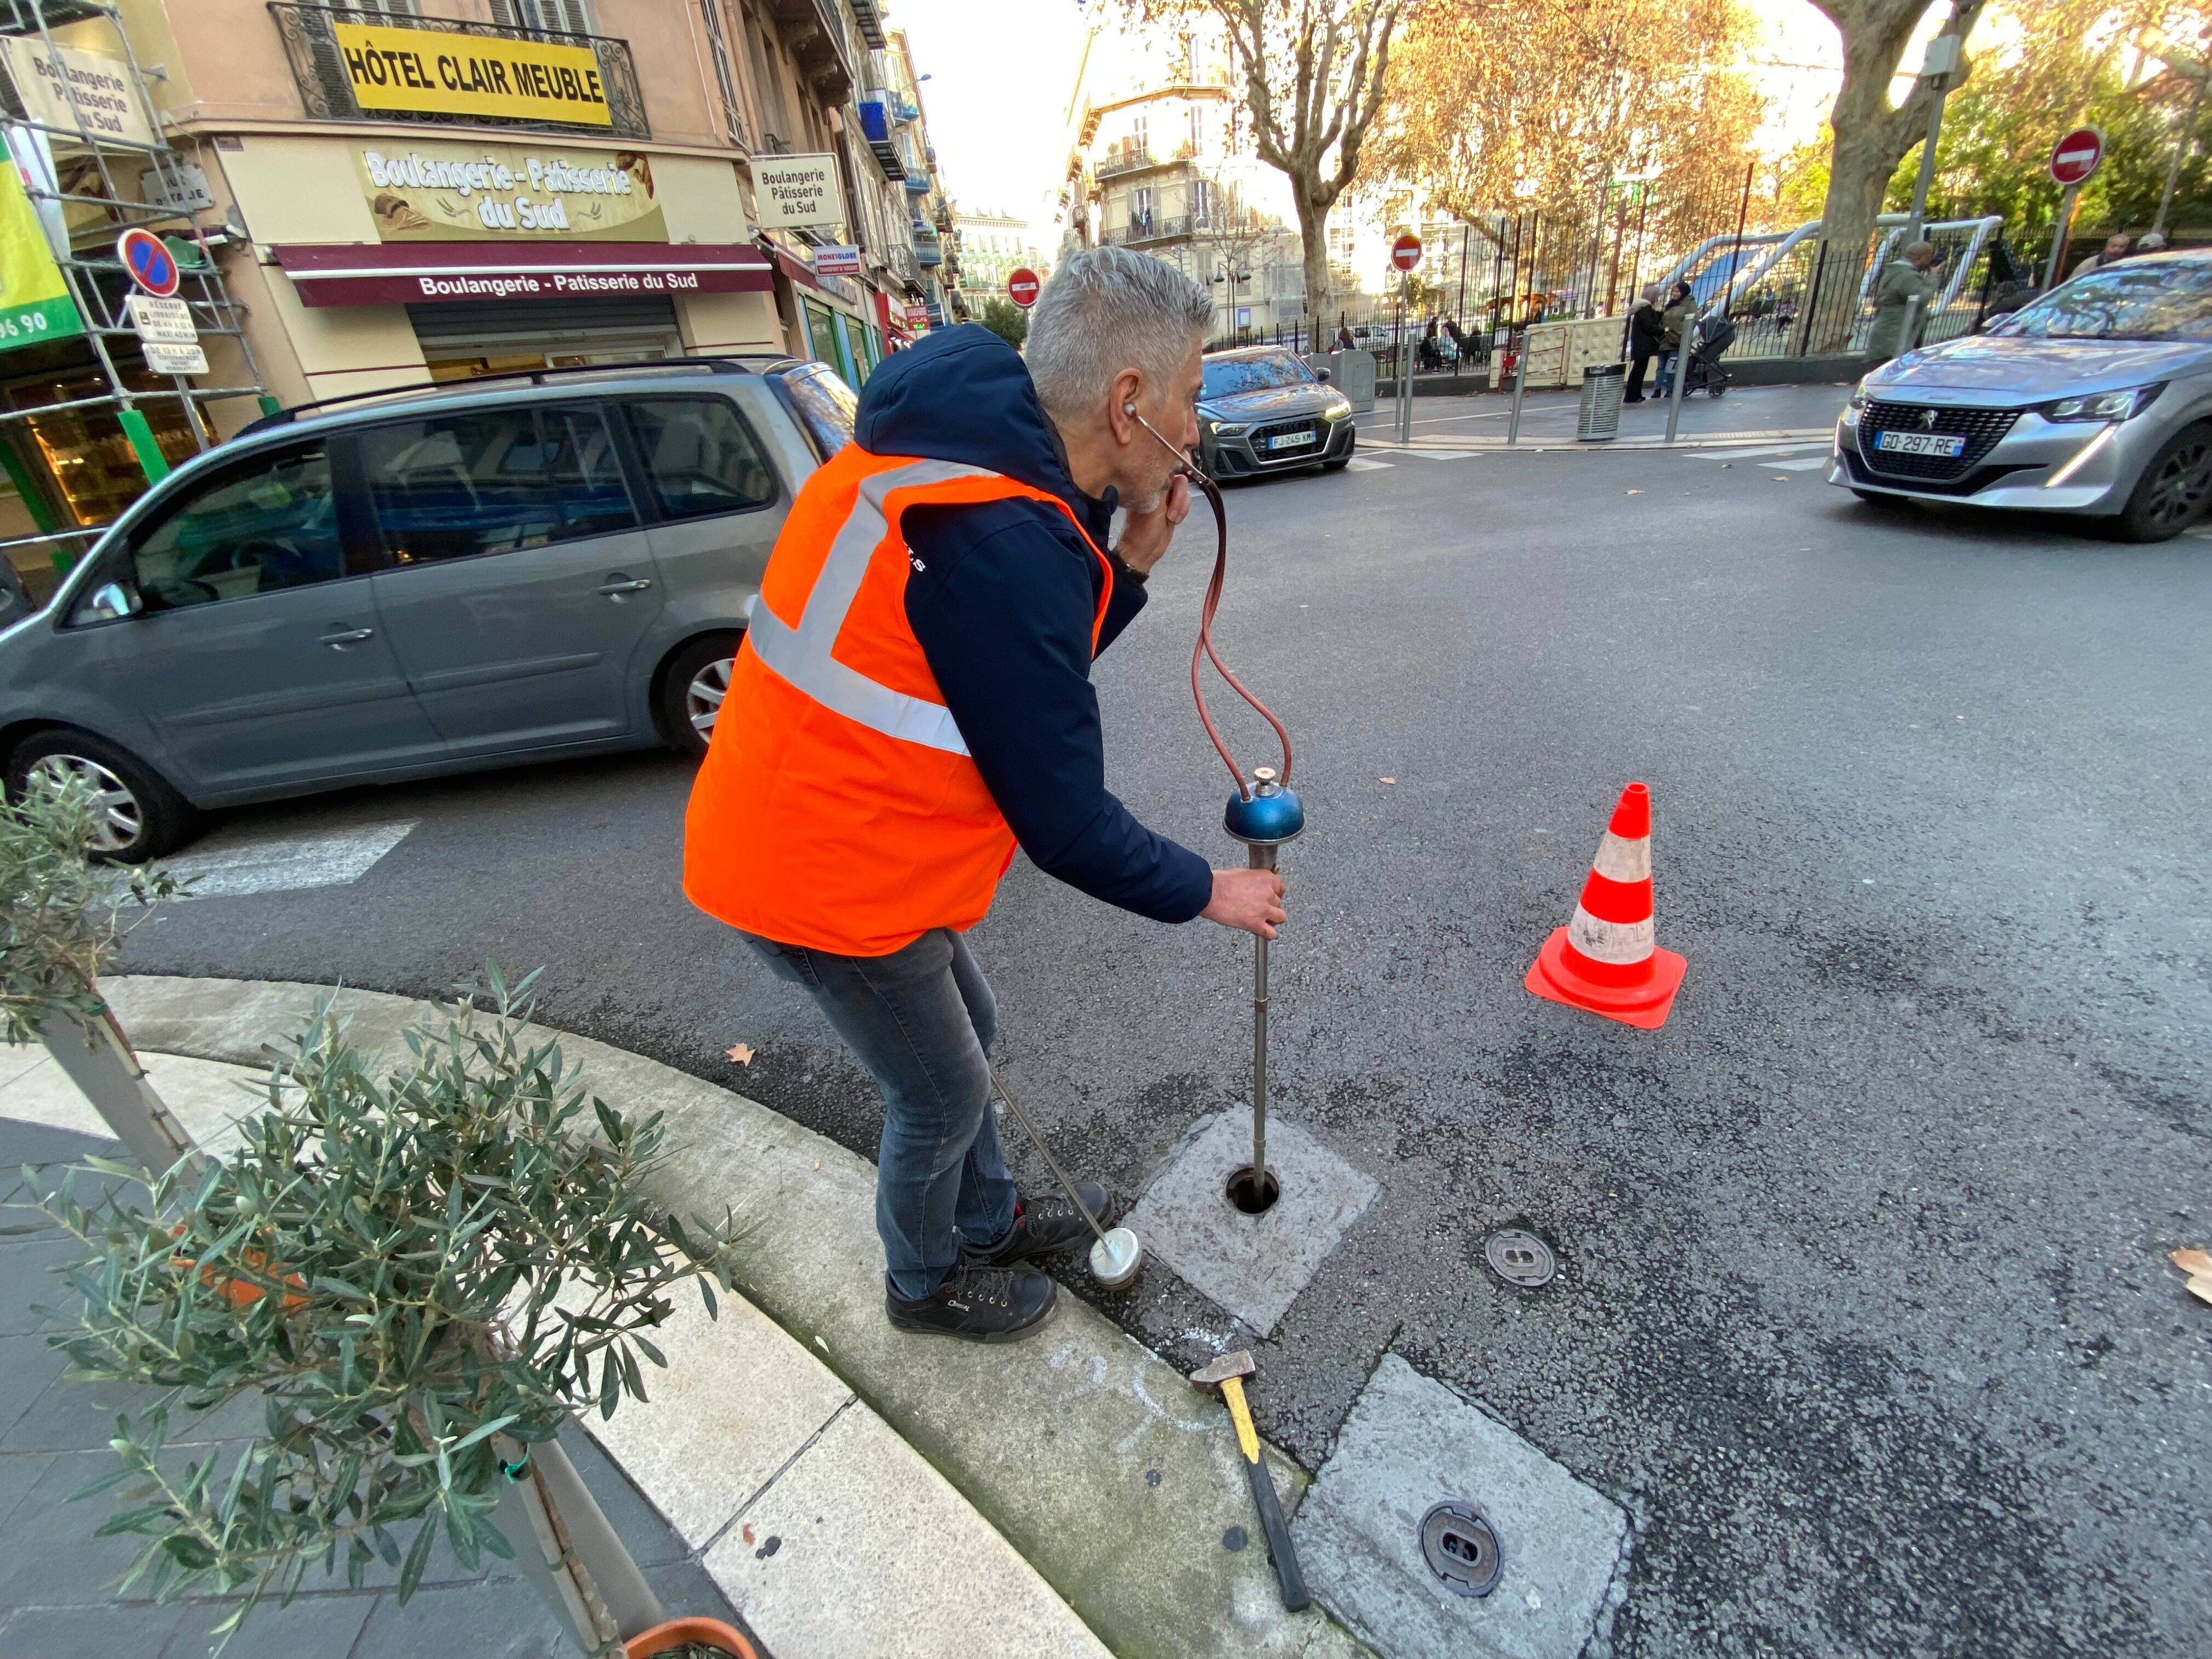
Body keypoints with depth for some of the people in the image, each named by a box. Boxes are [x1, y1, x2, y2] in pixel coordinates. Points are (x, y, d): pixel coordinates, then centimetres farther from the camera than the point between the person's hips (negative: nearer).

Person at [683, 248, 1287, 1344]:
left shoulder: (962, 450, 3)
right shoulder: (1002, 543, -29)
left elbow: (1031, 676, 11)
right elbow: (1064, 822, -22)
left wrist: (1127, 566, -1)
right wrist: (1207, 893, -6)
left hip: (801, 826, 9)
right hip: (827, 878, -9)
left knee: (965, 1031, 25)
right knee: (941, 1096, 13)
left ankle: (989, 1220, 50)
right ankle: (926, 1283, 44)